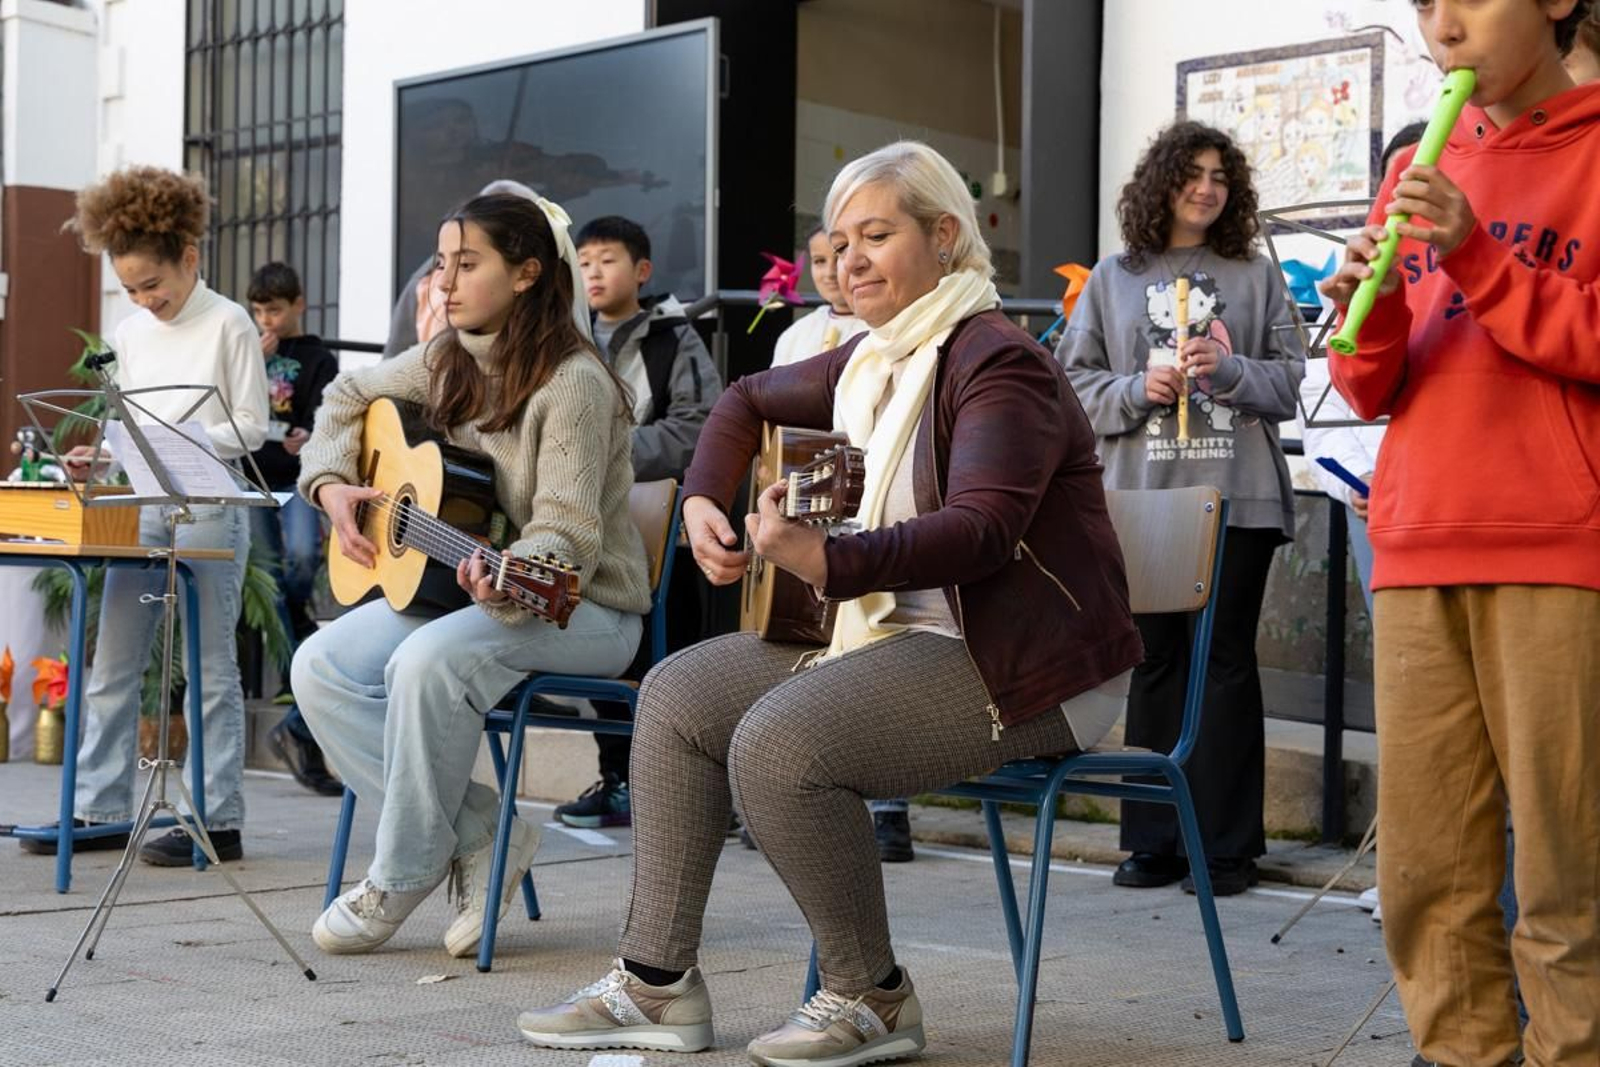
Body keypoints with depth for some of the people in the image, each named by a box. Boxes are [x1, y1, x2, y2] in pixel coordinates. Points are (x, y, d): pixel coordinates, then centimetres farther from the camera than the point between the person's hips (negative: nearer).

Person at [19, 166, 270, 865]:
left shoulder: (228, 324, -4)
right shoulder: (131, 333, 13)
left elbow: (250, 426, -6)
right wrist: (98, 458, -1)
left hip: (208, 507, -6)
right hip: (140, 506, 6)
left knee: (208, 668, -3)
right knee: (111, 667, 5)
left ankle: (221, 822, 2)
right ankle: (99, 810, 13)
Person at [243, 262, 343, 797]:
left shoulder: (317, 358, 5)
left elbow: (323, 420, -7)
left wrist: (306, 440, -29)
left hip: (297, 476, -3)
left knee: (303, 557, -30)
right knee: (270, 583, 1)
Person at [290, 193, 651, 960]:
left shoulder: (573, 384, -18)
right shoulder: (448, 361, 6)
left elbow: (568, 532, -25)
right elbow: (348, 397, 22)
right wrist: (331, 484, 3)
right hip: (445, 583, 8)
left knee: (428, 661, -35)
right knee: (320, 666, -13)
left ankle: (403, 873, -15)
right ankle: (477, 832, -10)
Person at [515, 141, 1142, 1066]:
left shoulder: (996, 362, -16)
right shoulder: (869, 363, 13)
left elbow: (980, 529, -30)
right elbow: (749, 399, 29)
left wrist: (825, 562, -41)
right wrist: (704, 503, 12)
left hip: (1025, 662, -10)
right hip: (904, 632, 10)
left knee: (778, 741, -28)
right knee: (682, 694, 1)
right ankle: (657, 980, 4)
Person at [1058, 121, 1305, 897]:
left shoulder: (1254, 275, 11)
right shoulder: (1111, 279, 12)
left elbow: (1288, 380, 7)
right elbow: (1073, 382, 7)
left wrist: (1231, 370, -11)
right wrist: (1138, 390, -9)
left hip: (1236, 499, -1)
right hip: (1143, 497, 1)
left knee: (1225, 662, 0)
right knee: (1154, 663, 4)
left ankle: (1227, 843, 4)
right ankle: (1154, 839, 11)